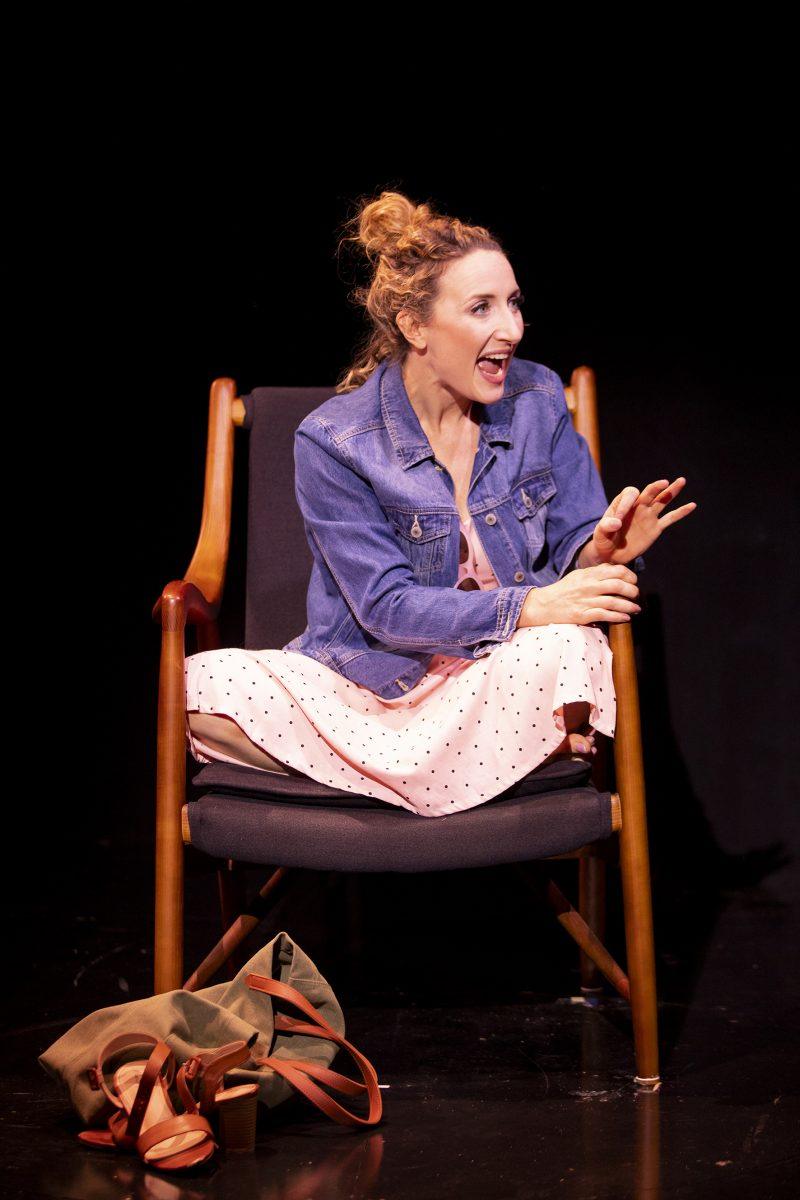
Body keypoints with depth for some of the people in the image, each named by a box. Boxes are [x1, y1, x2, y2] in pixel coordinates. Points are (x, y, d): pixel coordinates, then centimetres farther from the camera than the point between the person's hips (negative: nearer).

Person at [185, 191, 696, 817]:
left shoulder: (538, 397, 1)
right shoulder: (333, 442, -10)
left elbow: (574, 547, 4)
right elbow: (386, 607, -15)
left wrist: (602, 550, -22)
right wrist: (527, 607, -28)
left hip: (503, 677, 1)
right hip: (372, 682, 0)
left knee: (570, 649, -35)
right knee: (203, 684, -28)